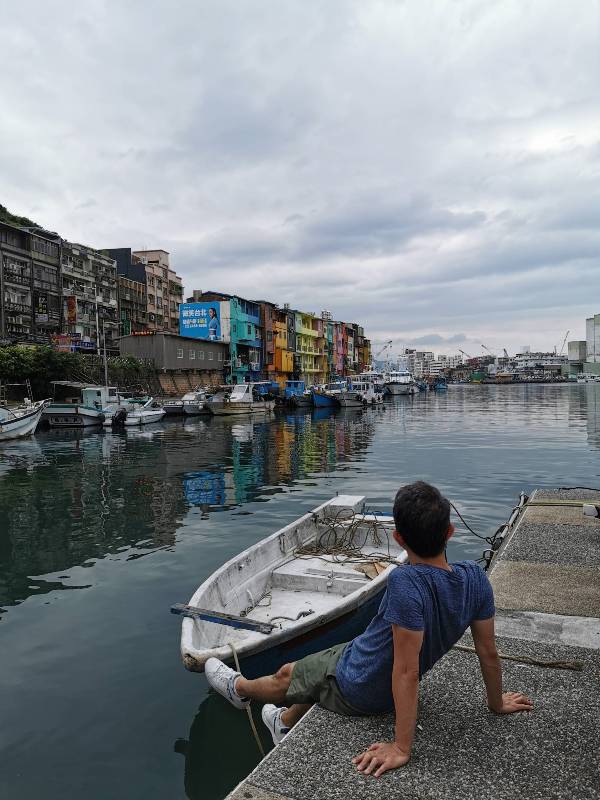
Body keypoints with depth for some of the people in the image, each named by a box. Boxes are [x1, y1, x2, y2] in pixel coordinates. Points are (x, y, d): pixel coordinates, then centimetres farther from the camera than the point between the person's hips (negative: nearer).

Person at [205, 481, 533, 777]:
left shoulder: (407, 582, -39)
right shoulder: (474, 577, -19)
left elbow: (407, 672, -35)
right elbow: (488, 653, -8)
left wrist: (401, 748, -25)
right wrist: (497, 703, 9)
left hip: (356, 688, -6)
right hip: (388, 691, 6)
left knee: (285, 676, 22)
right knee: (313, 672, 33)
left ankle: (239, 689, 53)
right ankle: (286, 722, 57)